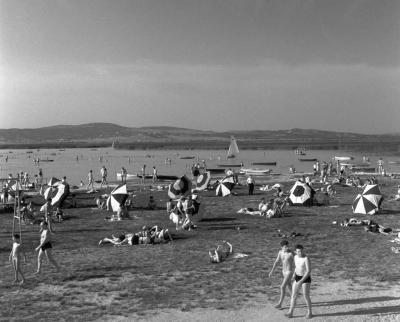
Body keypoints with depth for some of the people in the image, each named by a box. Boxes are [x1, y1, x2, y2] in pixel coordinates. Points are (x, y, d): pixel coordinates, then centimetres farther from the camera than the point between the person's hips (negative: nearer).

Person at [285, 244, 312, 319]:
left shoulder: (306, 259, -23)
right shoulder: (296, 257, 1)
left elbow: (309, 271, -26)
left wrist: (301, 281, -29)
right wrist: (294, 276, 10)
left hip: (306, 279, -6)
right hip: (298, 278, 6)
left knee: (306, 296, 0)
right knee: (293, 295, 3)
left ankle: (310, 312, 20)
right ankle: (290, 312, 9)